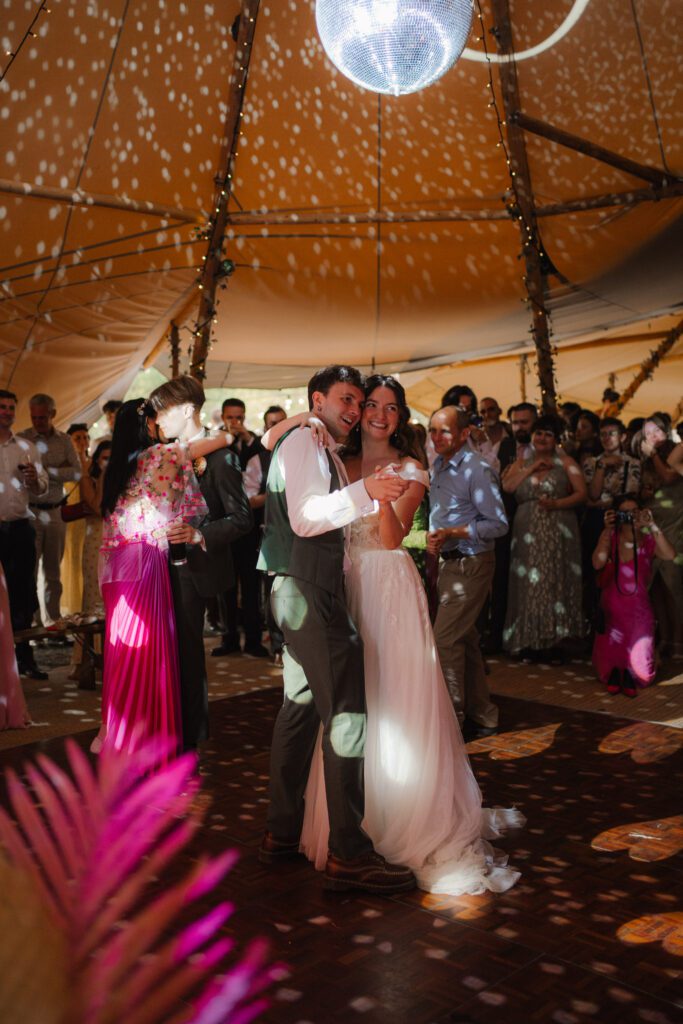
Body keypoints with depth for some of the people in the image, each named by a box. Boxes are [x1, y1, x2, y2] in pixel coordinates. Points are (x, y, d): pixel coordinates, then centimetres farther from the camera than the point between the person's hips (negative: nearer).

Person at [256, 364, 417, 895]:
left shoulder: (326, 452, 24)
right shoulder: (302, 440, -8)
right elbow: (303, 518, -22)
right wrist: (364, 492, -32)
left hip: (304, 592, 11)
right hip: (309, 591, -11)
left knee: (301, 708, 14)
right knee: (347, 715, -11)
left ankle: (281, 834, 23)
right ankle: (349, 855, -6)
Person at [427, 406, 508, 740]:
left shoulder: (476, 470, -16)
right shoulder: (437, 467, 10)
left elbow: (498, 523, -17)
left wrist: (452, 533, -23)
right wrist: (433, 537, 3)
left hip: (470, 565, -9)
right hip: (448, 562, 9)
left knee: (445, 640, -9)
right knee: (465, 640, 15)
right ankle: (482, 716, 26)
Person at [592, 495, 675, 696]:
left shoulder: (648, 540, -1)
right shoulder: (610, 537, -3)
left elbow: (669, 555, -22)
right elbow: (597, 563, -21)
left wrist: (652, 526, -22)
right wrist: (608, 531, -22)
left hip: (639, 608, 1)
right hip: (611, 608, -1)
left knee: (638, 661, 0)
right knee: (610, 653, 3)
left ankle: (630, 673, 29)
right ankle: (613, 671, 32)